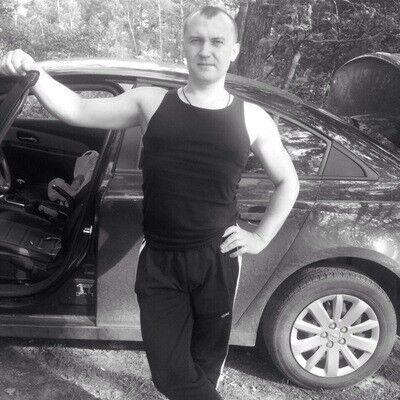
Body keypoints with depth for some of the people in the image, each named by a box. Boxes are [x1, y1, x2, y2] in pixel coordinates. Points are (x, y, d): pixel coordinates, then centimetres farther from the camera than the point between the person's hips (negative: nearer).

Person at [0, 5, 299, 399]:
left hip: (217, 261, 0)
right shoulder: (151, 103, 2)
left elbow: (288, 182, 12)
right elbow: (77, 110, -3)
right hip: (158, 262, 1)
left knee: (205, 367, 14)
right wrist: (32, 74, -19)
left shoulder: (252, 118, 1)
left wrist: (260, 238, 5)